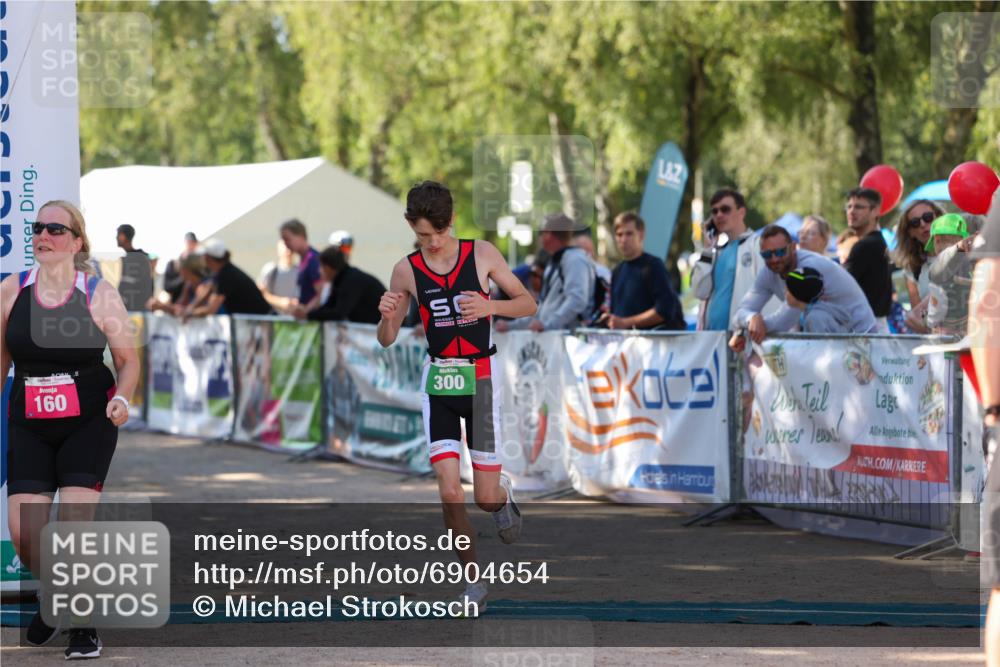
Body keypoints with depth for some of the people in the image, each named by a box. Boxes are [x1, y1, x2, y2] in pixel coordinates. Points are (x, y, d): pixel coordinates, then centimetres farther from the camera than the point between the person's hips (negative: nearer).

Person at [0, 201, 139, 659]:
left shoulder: (98, 295, -6)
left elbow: (128, 359, 0)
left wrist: (122, 398, -18)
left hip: (89, 423, -3)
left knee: (74, 525, -15)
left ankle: (84, 625, 4)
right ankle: (50, 597, 26)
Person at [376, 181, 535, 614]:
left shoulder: (482, 254, -6)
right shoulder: (407, 271, -2)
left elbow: (528, 304, 1)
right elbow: (386, 340, 6)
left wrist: (490, 306, -18)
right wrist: (386, 315, -17)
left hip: (481, 377, -1)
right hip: (438, 382, 1)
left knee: (486, 498, -2)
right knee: (449, 490, -10)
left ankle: (505, 496, 37)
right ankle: (474, 582, 4)